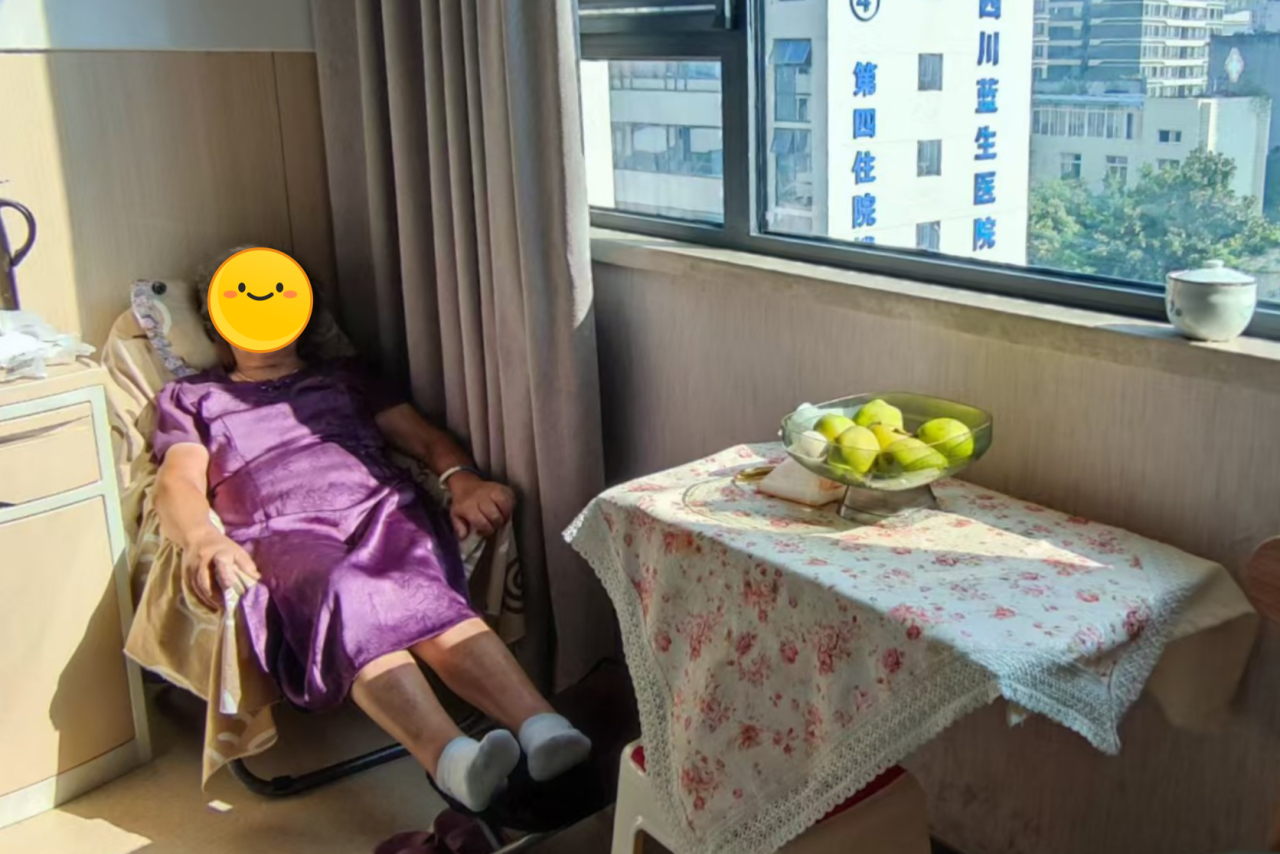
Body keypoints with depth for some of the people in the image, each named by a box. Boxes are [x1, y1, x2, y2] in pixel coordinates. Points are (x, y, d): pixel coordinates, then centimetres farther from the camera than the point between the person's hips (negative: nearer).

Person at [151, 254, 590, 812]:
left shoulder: (344, 378, 35)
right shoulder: (190, 398, 30)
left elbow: (425, 437, 22)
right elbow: (179, 483, 11)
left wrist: (463, 479, -4)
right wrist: (202, 538, -15)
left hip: (383, 508, 2)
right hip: (284, 533, -2)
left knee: (417, 593, -35)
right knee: (345, 596, -39)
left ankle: (541, 728, -56)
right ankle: (452, 760, -61)